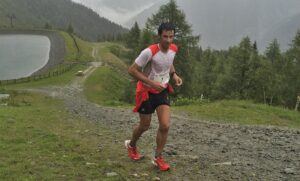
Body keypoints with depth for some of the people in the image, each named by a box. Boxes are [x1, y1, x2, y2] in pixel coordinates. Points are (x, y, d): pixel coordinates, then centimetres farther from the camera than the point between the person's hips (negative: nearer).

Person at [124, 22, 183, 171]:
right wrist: (151, 83, -28)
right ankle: (131, 145, 42)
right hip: (146, 92, -5)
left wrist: (174, 75, -2)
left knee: (165, 126, -7)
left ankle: (158, 158, 13)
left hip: (162, 91, 5)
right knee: (144, 126, 10)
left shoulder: (173, 49, -5)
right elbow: (132, 70, -22)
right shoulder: (149, 52, -26)